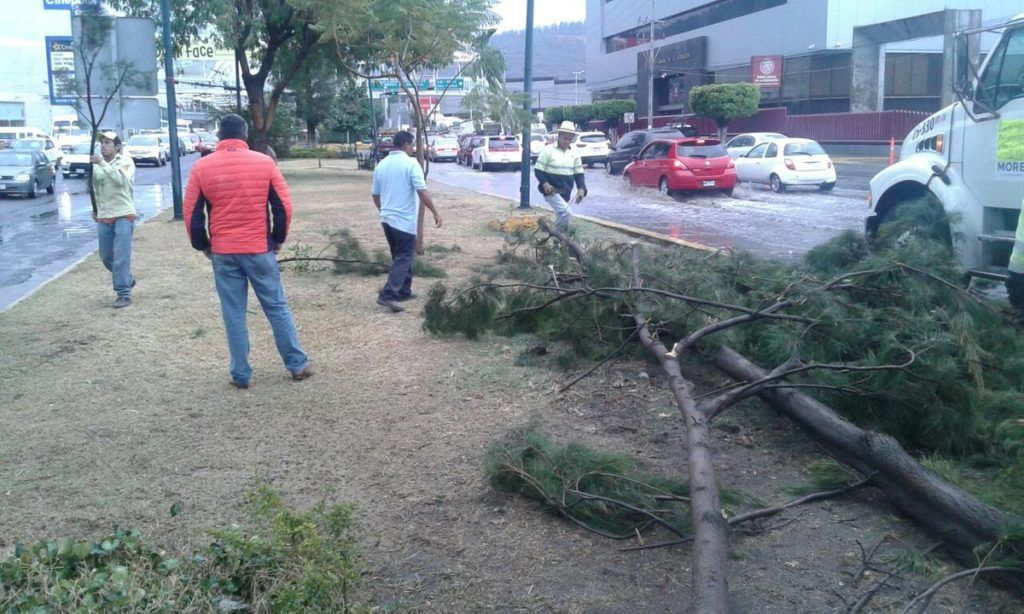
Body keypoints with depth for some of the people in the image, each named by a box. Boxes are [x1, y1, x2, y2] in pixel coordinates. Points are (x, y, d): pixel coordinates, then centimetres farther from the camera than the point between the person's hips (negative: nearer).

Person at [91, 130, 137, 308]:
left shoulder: (126, 161, -6)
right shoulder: (97, 165, 9)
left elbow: (121, 179, -26)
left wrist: (103, 164, -30)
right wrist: (95, 208, 11)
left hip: (123, 216, -6)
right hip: (103, 217, 6)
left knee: (121, 257, -9)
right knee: (106, 257, 13)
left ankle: (124, 294, -2)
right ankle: (127, 280, 36)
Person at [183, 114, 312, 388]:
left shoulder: (201, 167, -1)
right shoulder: (264, 162, -2)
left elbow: (192, 214, 2)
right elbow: (284, 207, -1)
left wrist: (203, 245, 16)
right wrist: (278, 239, 13)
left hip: (222, 252, 1)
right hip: (260, 249, 0)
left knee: (233, 315, 8)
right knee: (277, 308, 10)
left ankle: (240, 375, 13)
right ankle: (298, 364, 16)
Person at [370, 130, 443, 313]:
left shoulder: (381, 165, 10)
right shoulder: (411, 163, -12)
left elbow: (375, 194, 16)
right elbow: (422, 191, -18)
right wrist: (435, 213, -12)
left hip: (387, 219, 8)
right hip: (404, 220, -8)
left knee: (400, 256, 19)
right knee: (404, 259, -4)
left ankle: (403, 291, 25)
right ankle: (387, 295, -13)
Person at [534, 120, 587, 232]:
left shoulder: (574, 154, 8)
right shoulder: (549, 150, -7)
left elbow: (579, 174, 9)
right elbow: (538, 170, -6)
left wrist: (581, 189, -8)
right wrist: (545, 184, -23)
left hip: (565, 193, 6)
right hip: (551, 191, -6)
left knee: (561, 216, 11)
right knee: (566, 213, -23)